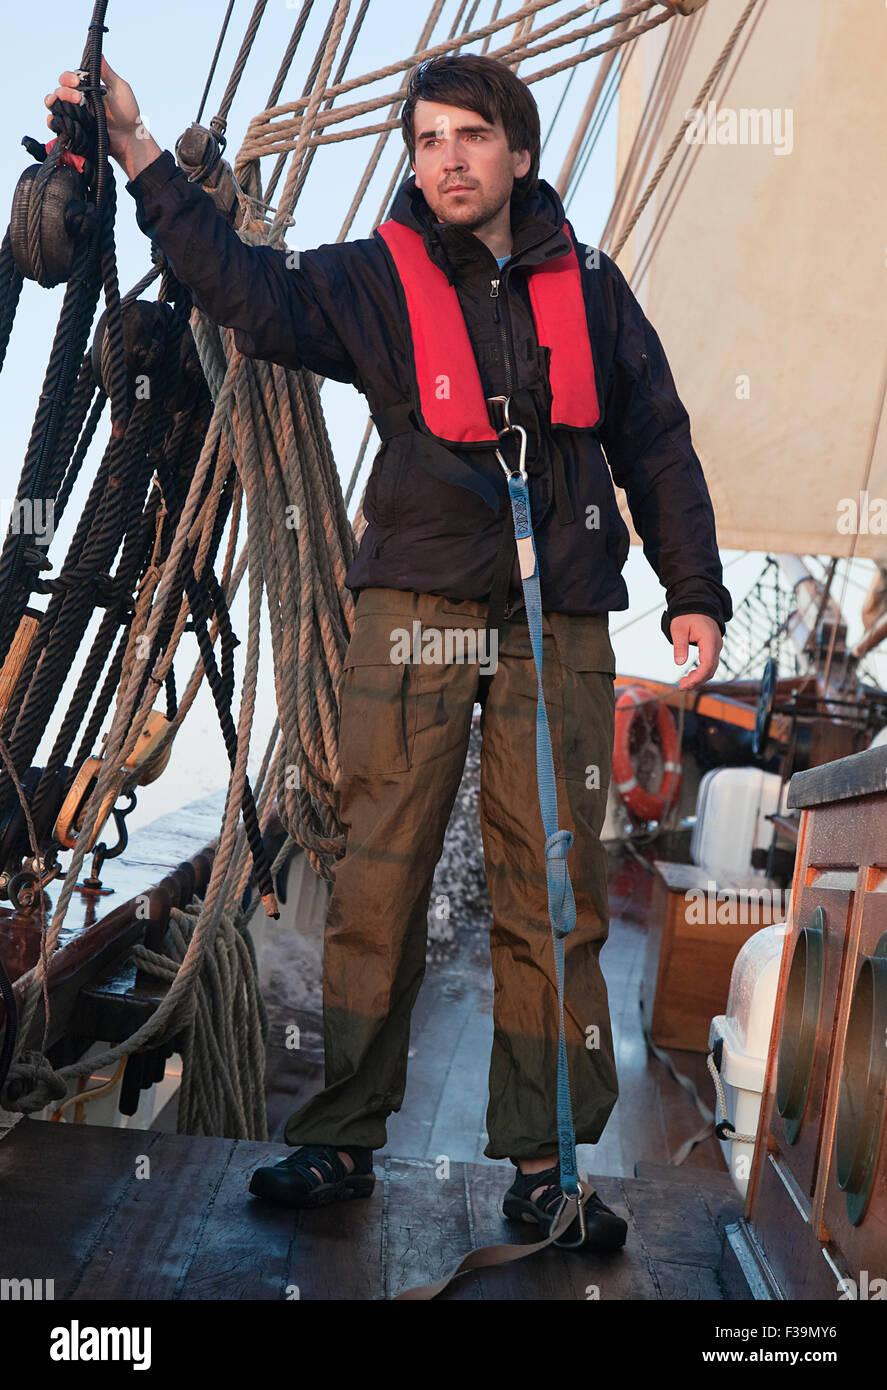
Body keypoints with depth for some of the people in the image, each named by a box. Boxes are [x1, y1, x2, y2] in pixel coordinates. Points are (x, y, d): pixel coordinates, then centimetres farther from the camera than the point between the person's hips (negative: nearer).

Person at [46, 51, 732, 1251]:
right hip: (415, 609, -1)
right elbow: (250, 288, -10)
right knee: (378, 883, 0)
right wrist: (141, 158, -20)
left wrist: (695, 594, 9)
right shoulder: (374, 279, 7)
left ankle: (547, 1164, 14)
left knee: (553, 900, 3)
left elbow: (656, 444, 14)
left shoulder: (587, 284, 12)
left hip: (560, 625, 1)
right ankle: (341, 1142, 14)